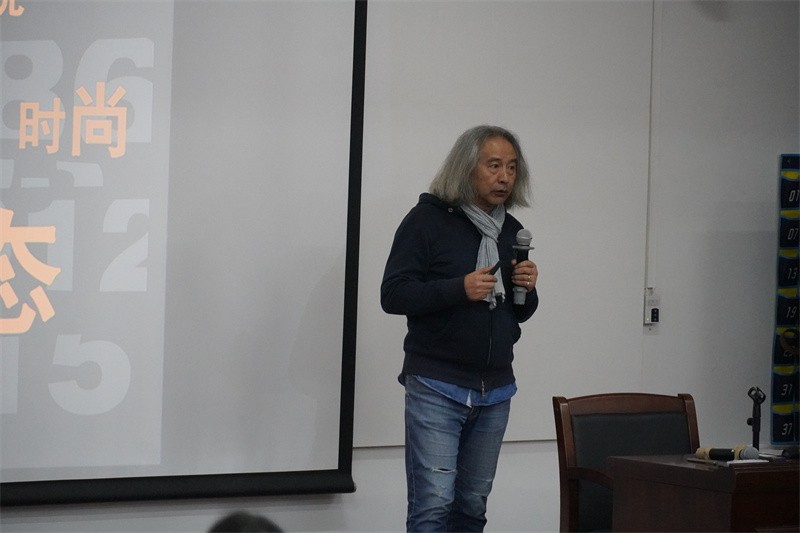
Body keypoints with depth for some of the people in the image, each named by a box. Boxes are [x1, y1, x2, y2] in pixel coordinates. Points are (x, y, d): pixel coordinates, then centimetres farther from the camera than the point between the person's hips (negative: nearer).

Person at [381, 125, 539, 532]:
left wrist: (527, 289, -2)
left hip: (494, 391, 6)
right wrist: (459, 289, -21)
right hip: (437, 387, -6)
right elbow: (392, 295, -10)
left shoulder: (511, 230, 14)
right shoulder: (428, 219, -4)